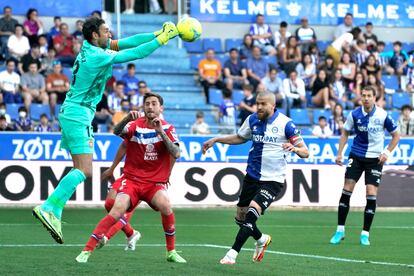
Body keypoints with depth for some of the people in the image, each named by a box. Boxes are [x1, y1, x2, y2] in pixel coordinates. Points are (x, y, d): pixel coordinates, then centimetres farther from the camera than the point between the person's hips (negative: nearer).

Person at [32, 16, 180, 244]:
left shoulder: (90, 47, 8)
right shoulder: (98, 56, -18)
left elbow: (126, 42, 11)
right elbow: (136, 53, -15)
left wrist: (157, 34, 7)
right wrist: (162, 39, -7)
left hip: (71, 114, 10)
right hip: (78, 116, -10)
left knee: (81, 170, 8)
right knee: (84, 171, -14)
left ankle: (53, 214, 4)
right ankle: (48, 208, -18)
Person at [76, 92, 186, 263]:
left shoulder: (167, 128, 1)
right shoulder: (135, 125, -1)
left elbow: (176, 154, -13)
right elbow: (117, 131, -22)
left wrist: (161, 132, -24)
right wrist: (128, 119, -41)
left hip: (155, 182, 1)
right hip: (132, 179, -1)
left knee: (165, 206, -28)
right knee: (116, 212, -22)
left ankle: (171, 252, -11)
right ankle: (87, 251, -16)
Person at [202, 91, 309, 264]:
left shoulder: (285, 124, -12)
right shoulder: (252, 119, 3)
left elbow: (305, 152, -11)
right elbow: (240, 138, 24)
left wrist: (295, 149, -33)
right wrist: (216, 140, 16)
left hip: (273, 180, -6)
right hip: (252, 176, 6)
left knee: (252, 212, -22)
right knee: (240, 217, 11)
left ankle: (233, 253, -18)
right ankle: (261, 240, 40)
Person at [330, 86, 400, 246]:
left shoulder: (383, 115, -9)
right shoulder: (355, 114, -5)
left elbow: (396, 135, 4)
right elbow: (345, 133, 9)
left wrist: (387, 152, -7)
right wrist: (339, 153, 1)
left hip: (375, 159, -1)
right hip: (356, 156, 1)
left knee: (371, 194, -8)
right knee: (347, 189, -7)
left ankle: (365, 234, 2)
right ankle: (340, 230, 4)